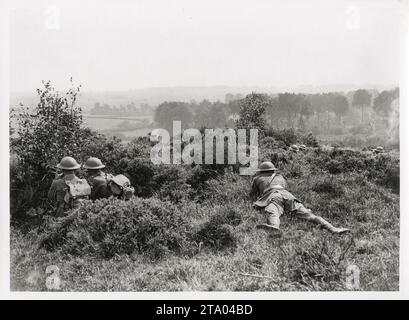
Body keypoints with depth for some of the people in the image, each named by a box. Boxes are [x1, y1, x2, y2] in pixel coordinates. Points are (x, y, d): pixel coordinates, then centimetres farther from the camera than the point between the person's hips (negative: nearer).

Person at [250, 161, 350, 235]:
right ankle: (333, 229, -33)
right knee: (308, 214, -11)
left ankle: (274, 227, -70)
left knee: (271, 213, -34)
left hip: (274, 197, -4)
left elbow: (253, 195, 46)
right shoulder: (279, 177, 42)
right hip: (288, 196, 4)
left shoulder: (257, 178, 33)